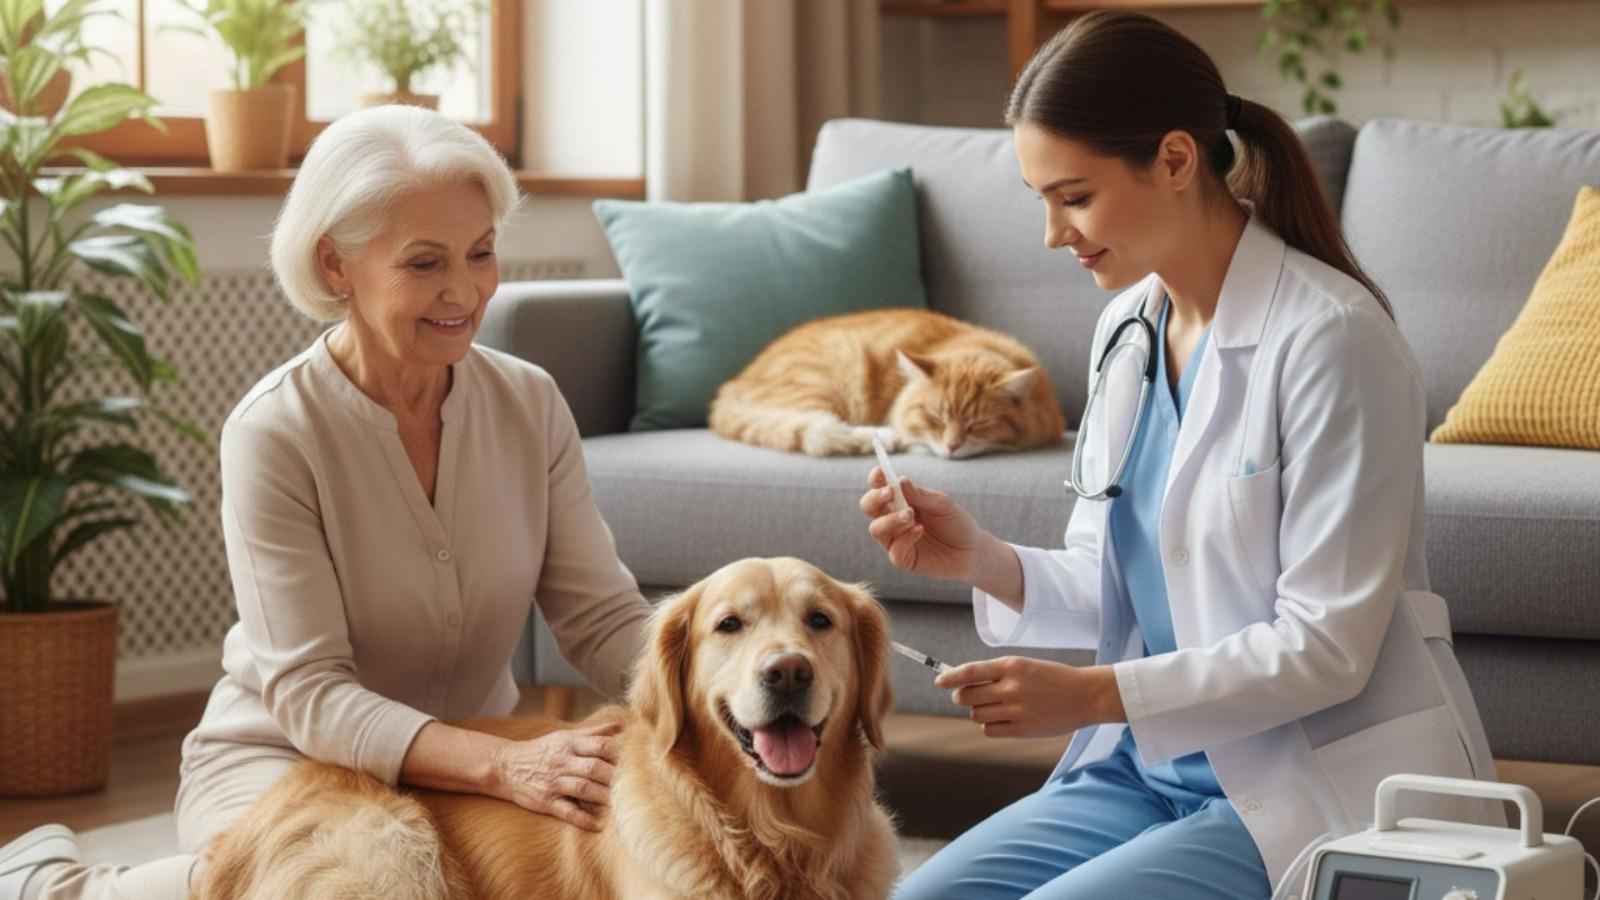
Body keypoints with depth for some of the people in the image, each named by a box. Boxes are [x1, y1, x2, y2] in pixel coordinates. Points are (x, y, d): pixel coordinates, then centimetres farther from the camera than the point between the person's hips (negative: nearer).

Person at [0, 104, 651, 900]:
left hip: (472, 758, 5)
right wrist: (502, 766, -37)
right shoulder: (274, 433, -17)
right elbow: (307, 692, -22)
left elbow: (603, 618, -5)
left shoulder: (528, 404, -2)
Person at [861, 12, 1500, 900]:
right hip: (1150, 765, 7)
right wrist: (980, 560, -7)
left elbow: (1326, 647, -19)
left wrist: (1099, 696, -23)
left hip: (1312, 786, -7)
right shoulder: (1127, 328, 7)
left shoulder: (1327, 336, -17)